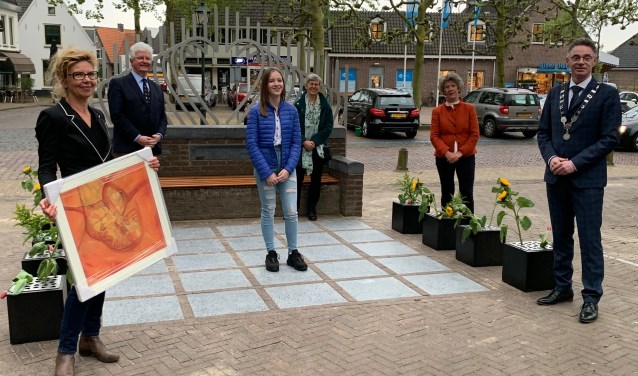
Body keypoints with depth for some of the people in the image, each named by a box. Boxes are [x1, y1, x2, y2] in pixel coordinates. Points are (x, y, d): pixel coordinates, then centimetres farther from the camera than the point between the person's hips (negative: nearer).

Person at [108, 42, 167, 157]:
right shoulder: (118, 84, 0)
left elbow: (162, 116, 15)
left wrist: (160, 134, -5)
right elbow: (117, 115, -9)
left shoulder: (157, 88, 18)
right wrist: (137, 137, -16)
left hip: (153, 148, 5)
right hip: (127, 148, -5)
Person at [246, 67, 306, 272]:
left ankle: (293, 253, 19)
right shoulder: (256, 111, -7)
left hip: (287, 168, 2)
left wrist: (288, 169, -11)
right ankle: (271, 253, 22)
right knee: (268, 212, 9)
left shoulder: (291, 110, 0)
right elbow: (251, 144, -10)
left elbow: (296, 142, 0)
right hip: (265, 168, -2)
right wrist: (267, 172, -15)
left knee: (291, 212, 3)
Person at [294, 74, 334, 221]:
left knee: (316, 179, 7)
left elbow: (328, 126, -1)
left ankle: (312, 209, 18)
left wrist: (314, 141, -11)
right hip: (300, 147, -2)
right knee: (297, 178, -1)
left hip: (318, 147, 2)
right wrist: (303, 141, -15)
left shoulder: (325, 105, 3)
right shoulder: (298, 104, -1)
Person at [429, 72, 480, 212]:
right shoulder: (437, 111, 3)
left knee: (467, 193, -1)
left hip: (466, 157, -1)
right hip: (444, 157, 1)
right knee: (447, 193, 9)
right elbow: (434, 136, -3)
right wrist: (447, 152, -16)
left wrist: (460, 153, -13)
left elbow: (474, 134, -3)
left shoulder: (469, 108, 2)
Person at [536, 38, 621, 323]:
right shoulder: (555, 94, 11)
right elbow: (543, 132, 12)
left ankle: (591, 297, 8)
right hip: (556, 178, 5)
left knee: (589, 239, -1)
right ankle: (563, 287, 26)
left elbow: (609, 138, -9)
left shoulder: (607, 94, -3)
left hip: (587, 179, -5)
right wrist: (551, 157, -7)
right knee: (561, 236, 13)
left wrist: (575, 163, -15)